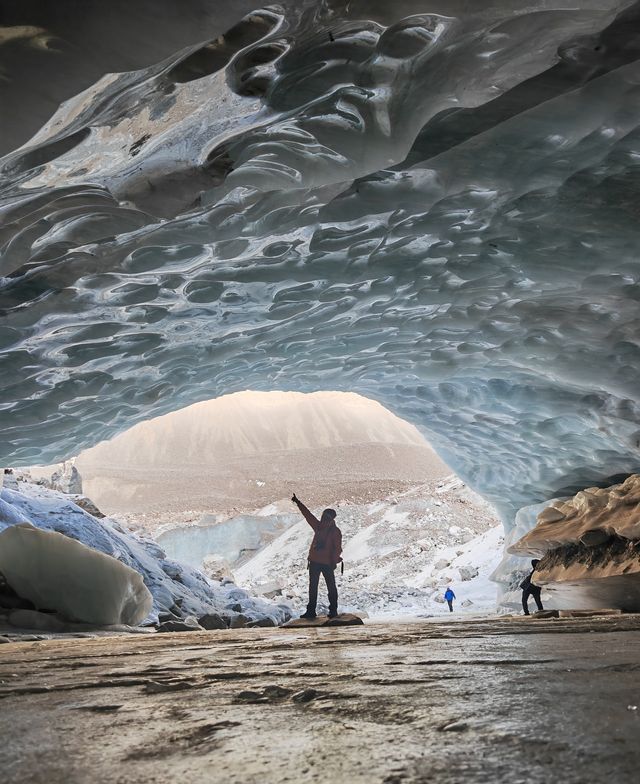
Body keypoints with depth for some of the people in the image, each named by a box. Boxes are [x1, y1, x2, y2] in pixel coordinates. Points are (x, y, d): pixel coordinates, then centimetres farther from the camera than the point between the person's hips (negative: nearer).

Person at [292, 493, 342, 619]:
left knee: (331, 586, 3)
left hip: (327, 563, -7)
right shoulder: (319, 527, 8)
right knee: (312, 587, 9)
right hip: (314, 561, 7)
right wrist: (298, 503, 12)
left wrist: (334, 561, -21)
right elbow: (307, 514, 11)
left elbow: (337, 548, -12)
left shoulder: (335, 531, -8)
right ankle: (311, 611, 14)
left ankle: (333, 610, 11)